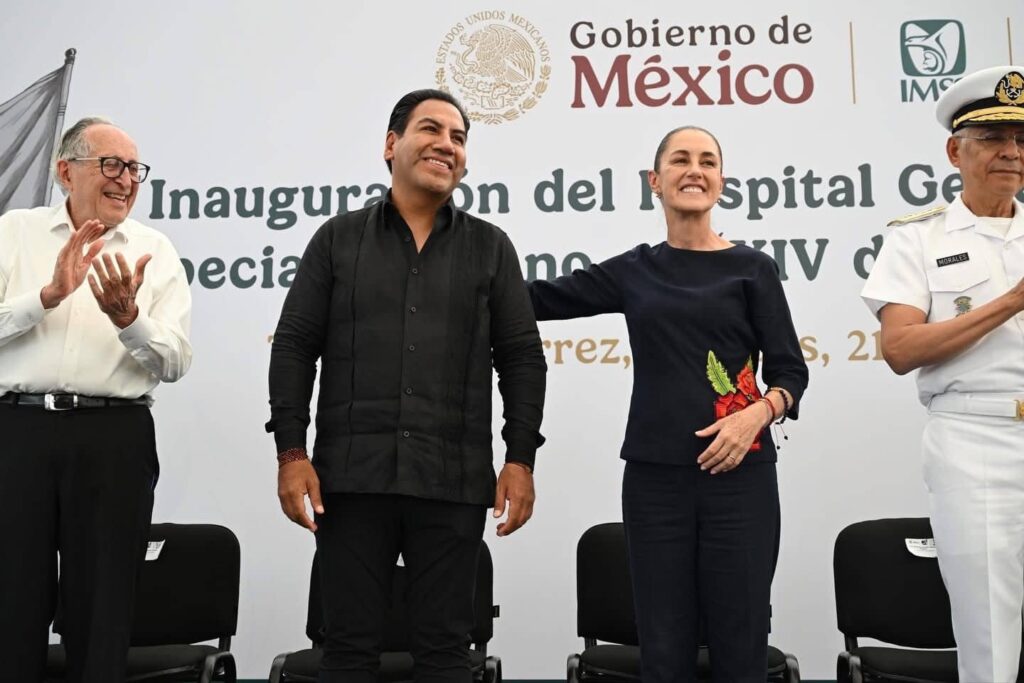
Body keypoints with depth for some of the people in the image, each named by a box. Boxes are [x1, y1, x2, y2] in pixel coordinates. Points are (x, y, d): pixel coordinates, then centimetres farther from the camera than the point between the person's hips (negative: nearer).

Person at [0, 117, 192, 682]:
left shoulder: (154, 251, 8)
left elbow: (174, 363, 0)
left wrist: (127, 317, -16)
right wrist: (49, 295, -14)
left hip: (115, 438, 0)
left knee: (102, 610, 8)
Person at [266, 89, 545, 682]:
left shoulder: (491, 247, 9)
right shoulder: (338, 239, 9)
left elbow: (522, 357, 6)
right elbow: (294, 348, 6)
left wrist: (521, 458, -2)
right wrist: (291, 452, -3)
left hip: (453, 480, 0)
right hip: (351, 476, 0)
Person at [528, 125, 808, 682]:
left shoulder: (752, 269, 4)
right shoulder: (632, 271, 10)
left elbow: (790, 371, 3)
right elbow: (536, 299, 11)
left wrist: (757, 414, -16)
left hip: (738, 474, -1)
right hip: (653, 475, 2)